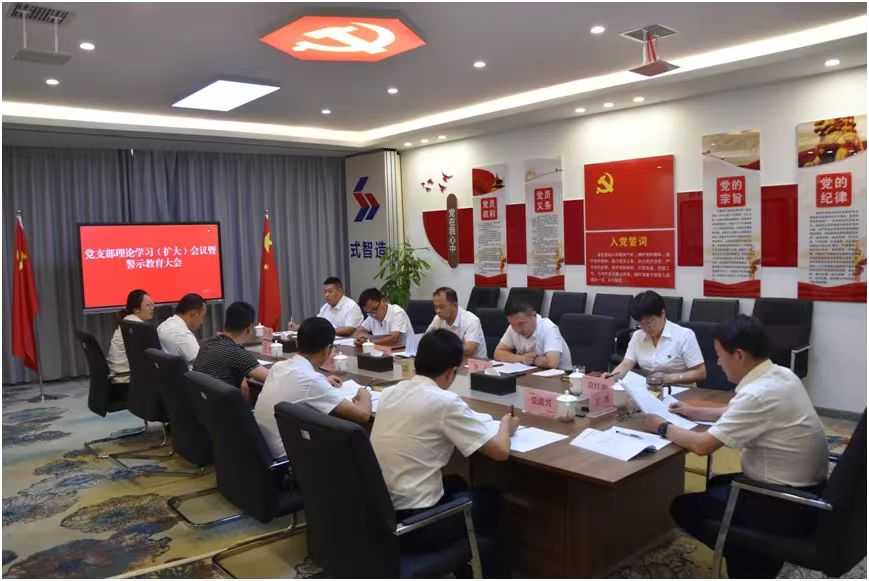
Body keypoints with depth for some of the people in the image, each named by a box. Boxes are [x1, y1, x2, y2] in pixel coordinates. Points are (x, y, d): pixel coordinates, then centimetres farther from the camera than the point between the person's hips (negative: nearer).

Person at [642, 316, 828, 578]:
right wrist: (697, 412, 18)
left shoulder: (758, 394, -28)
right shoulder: (781, 376, 0)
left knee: (683, 507, 4)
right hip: (805, 489, 9)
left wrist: (663, 428, -8)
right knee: (717, 485, 27)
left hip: (788, 504, -9)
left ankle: (754, 564, 13)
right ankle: (754, 555, 24)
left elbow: (703, 445, -24)